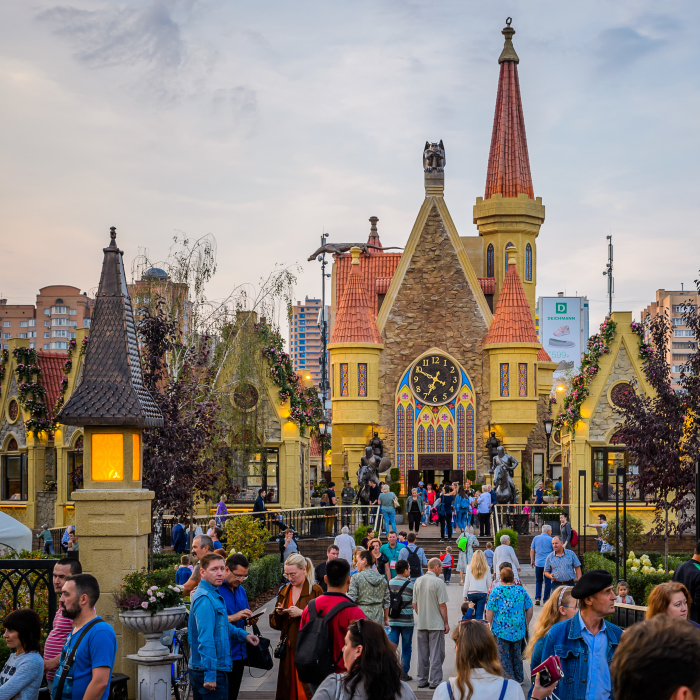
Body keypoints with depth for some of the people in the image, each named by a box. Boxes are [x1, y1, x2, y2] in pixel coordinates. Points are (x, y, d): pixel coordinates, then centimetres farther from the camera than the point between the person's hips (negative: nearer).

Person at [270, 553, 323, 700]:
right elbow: (274, 624, 16)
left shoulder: (315, 590, -3)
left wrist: (302, 612, -18)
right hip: (289, 648, 5)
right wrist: (279, 613, -4)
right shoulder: (284, 591, 14)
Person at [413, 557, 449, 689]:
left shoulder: (418, 582, 5)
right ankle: (435, 681, 0)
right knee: (436, 654, 1)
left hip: (421, 624, 5)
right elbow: (442, 605, -12)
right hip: (436, 623, -5)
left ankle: (422, 680, 16)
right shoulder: (438, 582, -12)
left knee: (422, 653, 11)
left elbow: (414, 604, 10)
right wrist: (446, 623, -5)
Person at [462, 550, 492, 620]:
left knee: (473, 614, 11)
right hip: (483, 593, 0)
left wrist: (465, 595, 8)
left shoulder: (469, 567, -2)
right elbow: (489, 583, 5)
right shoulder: (486, 568, 0)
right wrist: (489, 595, 16)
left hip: (471, 593, 0)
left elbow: (466, 583, 1)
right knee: (479, 614, -1)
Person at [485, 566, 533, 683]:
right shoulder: (521, 590, 1)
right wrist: (526, 625, 18)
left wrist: (488, 627, 3)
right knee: (517, 654, 19)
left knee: (504, 656, 5)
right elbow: (529, 609, 6)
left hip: (501, 629, -4)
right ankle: (519, 678, 28)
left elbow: (490, 611, -9)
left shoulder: (496, 591, -9)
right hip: (518, 629, 4)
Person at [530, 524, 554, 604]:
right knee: (547, 581, 6)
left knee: (538, 581, 13)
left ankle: (537, 598, 4)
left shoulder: (536, 538, 6)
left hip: (538, 563, 3)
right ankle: (546, 599, 6)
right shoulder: (550, 539, -3)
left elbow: (532, 550, 7)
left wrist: (532, 560, 15)